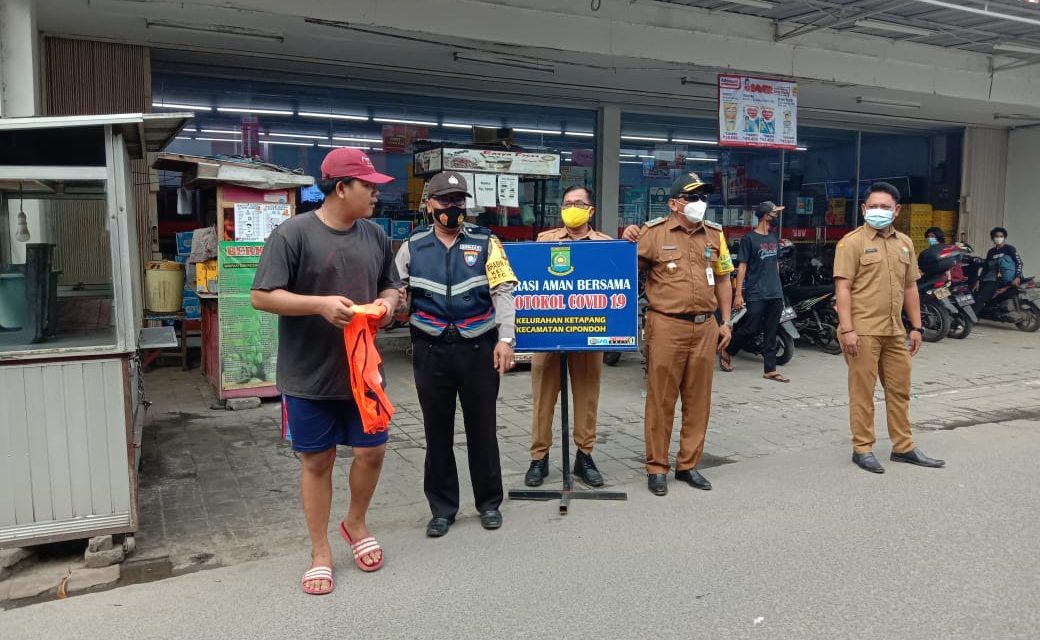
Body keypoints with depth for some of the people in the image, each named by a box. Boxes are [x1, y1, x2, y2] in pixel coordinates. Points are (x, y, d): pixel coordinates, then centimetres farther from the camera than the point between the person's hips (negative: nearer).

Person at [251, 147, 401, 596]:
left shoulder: (375, 235, 4)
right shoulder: (293, 233, -13)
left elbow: (390, 286, 16)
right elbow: (262, 297, -14)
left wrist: (386, 303, -7)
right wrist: (320, 304, -26)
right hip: (308, 374, -4)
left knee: (372, 450, 10)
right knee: (317, 461, 8)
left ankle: (355, 523, 38)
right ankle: (320, 552, 25)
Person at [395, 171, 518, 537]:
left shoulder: (485, 243, 3)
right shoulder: (413, 247, 6)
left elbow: (502, 292, -1)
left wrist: (505, 339, -10)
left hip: (478, 349, -1)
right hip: (431, 351, 1)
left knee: (482, 428, 9)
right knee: (437, 431, 10)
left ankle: (489, 503, 26)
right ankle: (442, 508, 24)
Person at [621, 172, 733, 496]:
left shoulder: (714, 234, 12)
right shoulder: (653, 232, -3)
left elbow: (722, 279, 18)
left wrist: (725, 322, 14)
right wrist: (627, 243, -20)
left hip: (705, 326, 5)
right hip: (667, 326, -4)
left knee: (698, 399, 10)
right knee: (661, 399, 1)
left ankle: (688, 465, 23)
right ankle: (656, 467, 13)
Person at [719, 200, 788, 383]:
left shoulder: (774, 237, 14)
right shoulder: (749, 238, -5)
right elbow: (742, 266, -7)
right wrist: (738, 294, -12)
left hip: (776, 294, 6)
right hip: (756, 294, -6)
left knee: (771, 333, 5)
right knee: (751, 329, -6)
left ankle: (770, 369, 8)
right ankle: (727, 351, 17)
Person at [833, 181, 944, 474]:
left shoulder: (904, 243, 14)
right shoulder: (852, 242, -6)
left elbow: (910, 287, 18)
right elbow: (843, 288, -12)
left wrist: (916, 327, 14)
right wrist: (847, 330, -18)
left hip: (895, 331, 7)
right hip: (863, 331, -7)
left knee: (899, 390, 14)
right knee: (862, 392, 1)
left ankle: (903, 447, 26)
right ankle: (862, 449, 11)